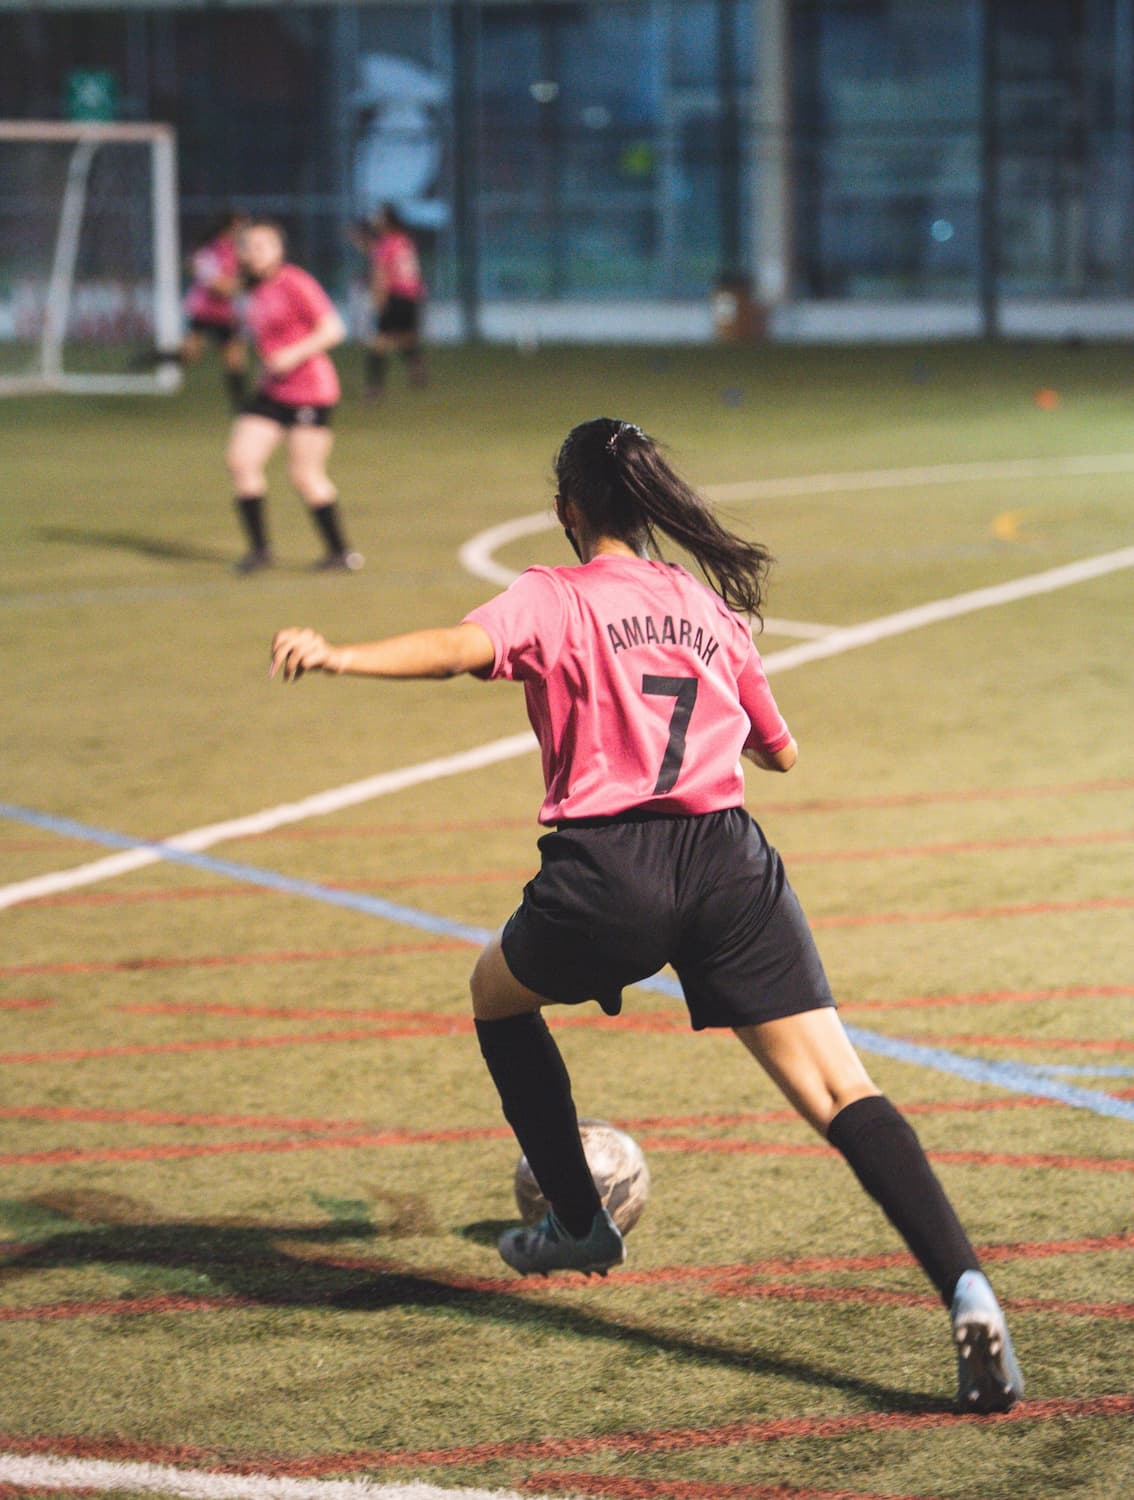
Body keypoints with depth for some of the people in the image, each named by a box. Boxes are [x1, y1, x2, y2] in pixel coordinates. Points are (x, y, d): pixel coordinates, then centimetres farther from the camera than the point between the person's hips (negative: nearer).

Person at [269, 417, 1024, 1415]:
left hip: (609, 871, -3)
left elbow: (464, 646, -15)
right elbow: (779, 750, 29)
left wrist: (340, 656, -28)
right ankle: (964, 1287, -25)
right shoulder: (712, 606, 20)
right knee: (842, 1095, -5)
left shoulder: (552, 600, 7)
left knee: (497, 995, 30)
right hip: (732, 864, 3)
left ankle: (581, 1227, 37)